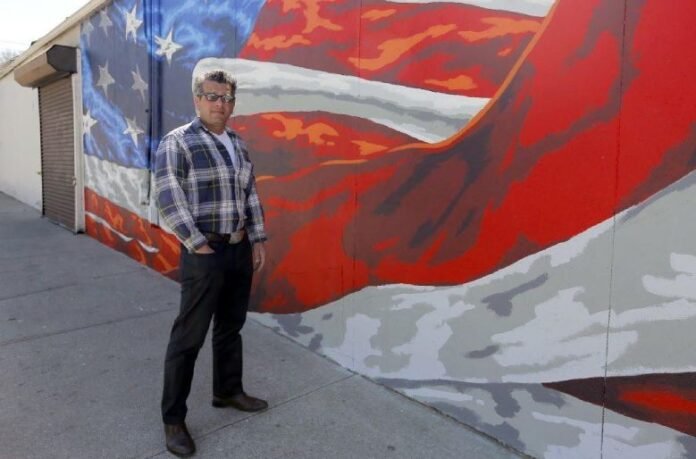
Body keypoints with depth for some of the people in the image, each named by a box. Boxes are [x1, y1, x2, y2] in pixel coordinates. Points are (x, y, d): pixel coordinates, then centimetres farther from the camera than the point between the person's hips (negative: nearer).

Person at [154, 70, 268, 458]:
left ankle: (228, 391, 36)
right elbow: (169, 201, -15)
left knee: (231, 325, 18)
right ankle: (174, 418, 14)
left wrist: (258, 241, 9)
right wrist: (199, 246, -16)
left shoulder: (238, 143, 12)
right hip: (205, 251, -7)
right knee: (189, 336, 0)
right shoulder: (177, 143, -9)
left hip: (240, 248, 7)